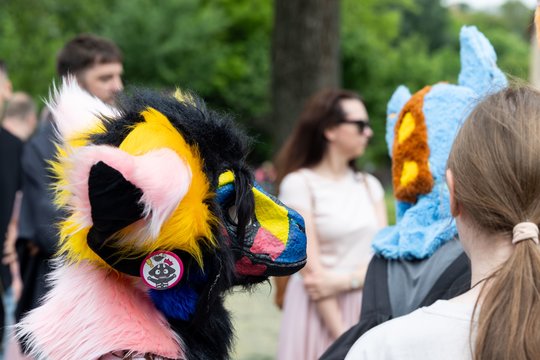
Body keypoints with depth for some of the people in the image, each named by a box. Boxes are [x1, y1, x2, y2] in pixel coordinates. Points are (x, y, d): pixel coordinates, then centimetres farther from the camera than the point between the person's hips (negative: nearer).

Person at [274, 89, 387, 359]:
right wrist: (343, 338, -15)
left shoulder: (369, 185, 12)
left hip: (367, 309, 5)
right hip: (321, 310, -5)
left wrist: (346, 280, -14)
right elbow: (312, 271, -11)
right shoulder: (299, 183, -5)